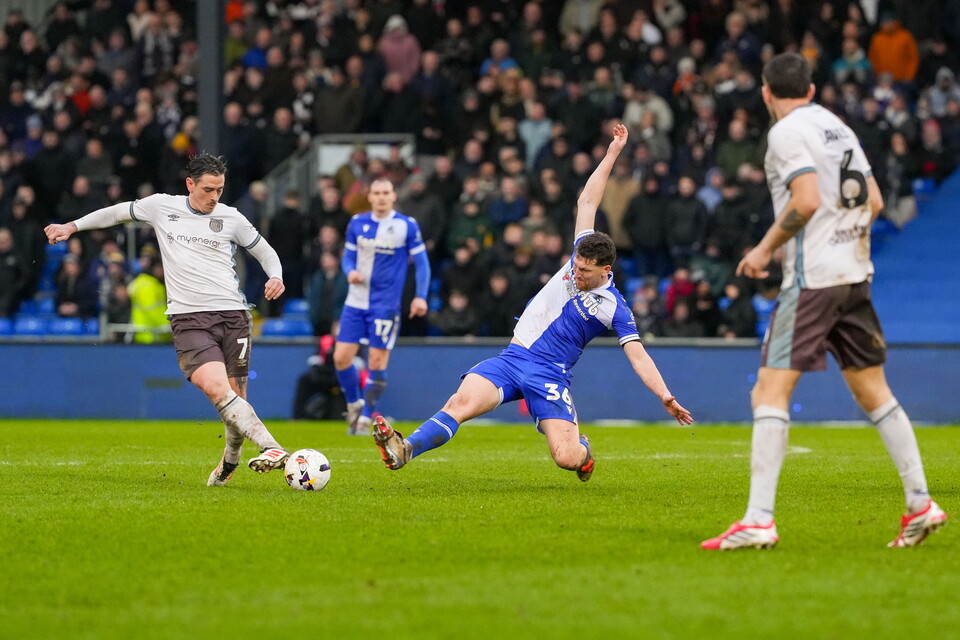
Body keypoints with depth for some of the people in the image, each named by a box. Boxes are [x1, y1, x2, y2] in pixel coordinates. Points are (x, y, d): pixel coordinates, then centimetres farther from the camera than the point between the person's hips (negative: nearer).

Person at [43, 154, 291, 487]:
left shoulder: (231, 218, 8)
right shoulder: (162, 207, 8)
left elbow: (265, 251, 19)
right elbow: (119, 212, 26)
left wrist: (275, 277, -2)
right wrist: (72, 226, 28)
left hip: (232, 314, 1)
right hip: (189, 318, -1)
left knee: (235, 396, -1)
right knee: (215, 388, -24)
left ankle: (231, 458, 27)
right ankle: (271, 448, -33)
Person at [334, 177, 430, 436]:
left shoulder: (407, 226, -4)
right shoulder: (357, 223, 5)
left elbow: (421, 263, 0)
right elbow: (348, 256, 14)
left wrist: (420, 296, -10)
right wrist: (350, 271, -9)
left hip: (386, 305, -3)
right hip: (355, 301, 3)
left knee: (377, 363, -5)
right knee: (341, 357, -3)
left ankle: (365, 418, 9)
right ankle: (354, 404, 21)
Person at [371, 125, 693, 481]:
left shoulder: (614, 308, -5)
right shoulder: (580, 258, 6)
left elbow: (639, 358, -7)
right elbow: (587, 203, 10)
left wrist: (665, 397, -21)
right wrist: (612, 154, 10)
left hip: (549, 375, -3)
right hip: (512, 358, 3)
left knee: (565, 458, -16)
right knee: (461, 402, -25)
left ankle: (583, 450, 23)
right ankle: (404, 451, -44)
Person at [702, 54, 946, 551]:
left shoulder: (787, 132, -7)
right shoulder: (838, 127, 15)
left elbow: (807, 199, -19)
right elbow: (874, 201, 16)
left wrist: (765, 249, -9)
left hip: (812, 280, -8)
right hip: (855, 274, 8)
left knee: (770, 393, -10)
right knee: (873, 393, 15)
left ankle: (759, 520, -19)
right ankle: (920, 505, 15)